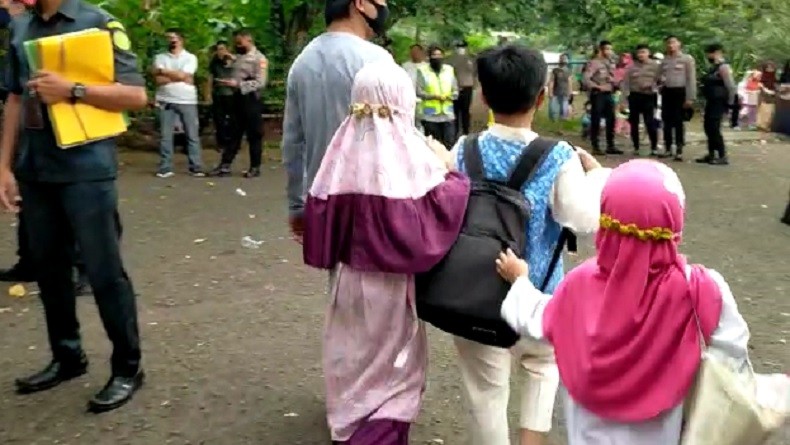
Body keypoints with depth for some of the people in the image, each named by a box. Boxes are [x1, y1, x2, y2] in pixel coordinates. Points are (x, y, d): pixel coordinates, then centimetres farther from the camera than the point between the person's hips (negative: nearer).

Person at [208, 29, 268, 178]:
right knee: (234, 133, 8)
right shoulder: (238, 57, 16)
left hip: (251, 99, -7)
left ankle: (255, 167, 10)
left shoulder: (259, 58, -8)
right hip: (237, 98, 7)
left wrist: (238, 84, -21)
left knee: (254, 134, 2)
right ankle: (225, 165, 10)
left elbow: (260, 82, -17)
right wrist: (226, 81, 0)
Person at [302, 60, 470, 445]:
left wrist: (335, 257, 14)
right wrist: (450, 172, -7)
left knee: (354, 358, 21)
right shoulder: (410, 153, -15)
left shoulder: (344, 147, -1)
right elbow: (441, 209, -22)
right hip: (394, 279, -5)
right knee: (392, 363, 11)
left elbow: (319, 212, 1)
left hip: (349, 275, 5)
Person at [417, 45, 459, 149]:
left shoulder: (449, 69, 10)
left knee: (450, 143, -1)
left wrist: (448, 96, -12)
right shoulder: (423, 71, -2)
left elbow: (455, 91, 9)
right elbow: (419, 92, -8)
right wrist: (434, 96, -19)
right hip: (430, 115, -2)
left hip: (448, 114, 3)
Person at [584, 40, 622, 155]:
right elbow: (586, 78, -17)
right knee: (596, 121, -3)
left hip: (608, 94, 7)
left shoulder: (611, 63, 15)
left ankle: (610, 146, 15)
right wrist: (598, 87, -17)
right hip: (598, 94, -7)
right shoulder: (594, 63, -9)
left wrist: (614, 85, 3)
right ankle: (595, 147, 1)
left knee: (611, 120, 7)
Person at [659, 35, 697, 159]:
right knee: (667, 121, 7)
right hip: (667, 92, 5)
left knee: (678, 122, -3)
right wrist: (661, 79, -5)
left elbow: (691, 79, -6)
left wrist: (690, 98, -12)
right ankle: (668, 148, 16)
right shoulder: (664, 60, 12)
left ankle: (679, 149, 3)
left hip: (680, 91, -5)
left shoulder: (687, 59, -2)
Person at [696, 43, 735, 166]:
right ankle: (711, 154, 23)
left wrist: (729, 102, -14)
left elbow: (730, 86, -18)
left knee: (714, 129, -9)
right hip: (711, 102, 10)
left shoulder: (723, 67, -14)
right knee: (708, 128, 13)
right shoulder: (713, 67, 15)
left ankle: (723, 157, -2)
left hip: (719, 103, -10)